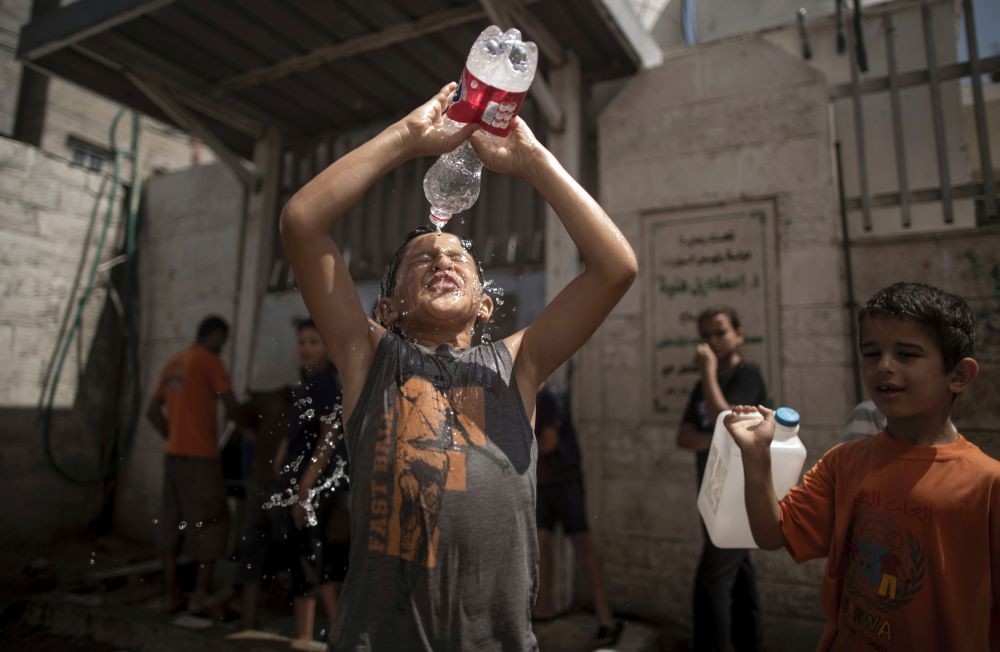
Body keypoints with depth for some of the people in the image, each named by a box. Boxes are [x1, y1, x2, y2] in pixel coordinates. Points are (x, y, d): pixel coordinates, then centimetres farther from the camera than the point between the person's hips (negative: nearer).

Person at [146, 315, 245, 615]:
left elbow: (152, 411, 16)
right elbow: (231, 409, -12)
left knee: (172, 524, 10)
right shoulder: (211, 361, -8)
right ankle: (201, 596, 6)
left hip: (173, 456, 7)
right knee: (209, 523, 2)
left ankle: (172, 595, 16)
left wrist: (174, 438, 16)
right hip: (201, 457, -7)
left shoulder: (173, 363, 15)